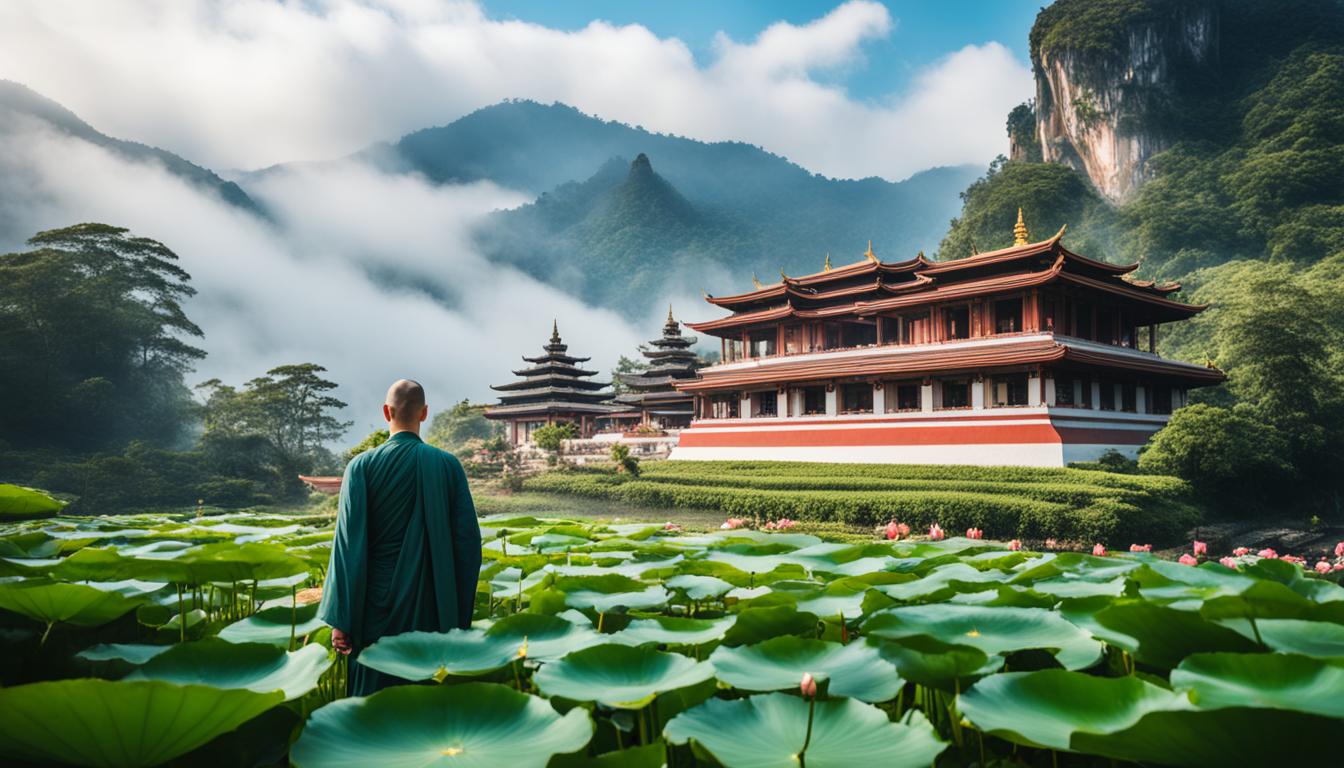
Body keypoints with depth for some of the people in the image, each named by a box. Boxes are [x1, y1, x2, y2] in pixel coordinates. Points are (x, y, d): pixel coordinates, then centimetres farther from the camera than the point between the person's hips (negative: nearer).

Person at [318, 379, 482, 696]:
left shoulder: (363, 465, -7)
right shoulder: (449, 465, -3)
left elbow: (348, 543, -10)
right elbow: (469, 541, -3)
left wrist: (341, 620, -6)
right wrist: (461, 614, 6)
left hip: (379, 604, -1)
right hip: (434, 608, 1)